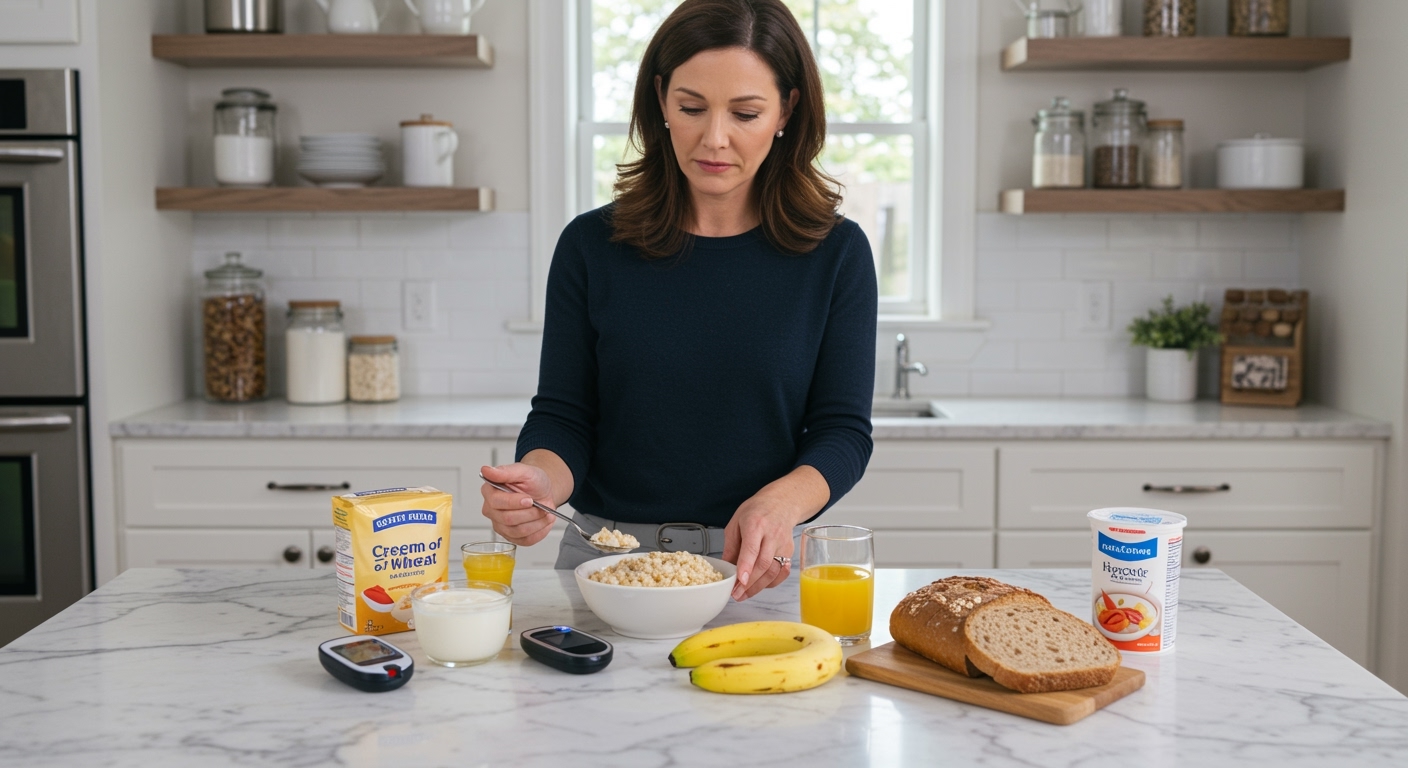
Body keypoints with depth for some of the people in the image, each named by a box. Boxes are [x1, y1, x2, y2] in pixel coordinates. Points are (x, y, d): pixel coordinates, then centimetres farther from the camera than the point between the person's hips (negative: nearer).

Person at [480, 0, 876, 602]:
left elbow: (843, 430, 0)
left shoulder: (836, 253, 1)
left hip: (762, 574, 0)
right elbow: (562, 416, 3)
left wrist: (780, 502, -22)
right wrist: (541, 480, -20)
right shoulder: (591, 247, 2)